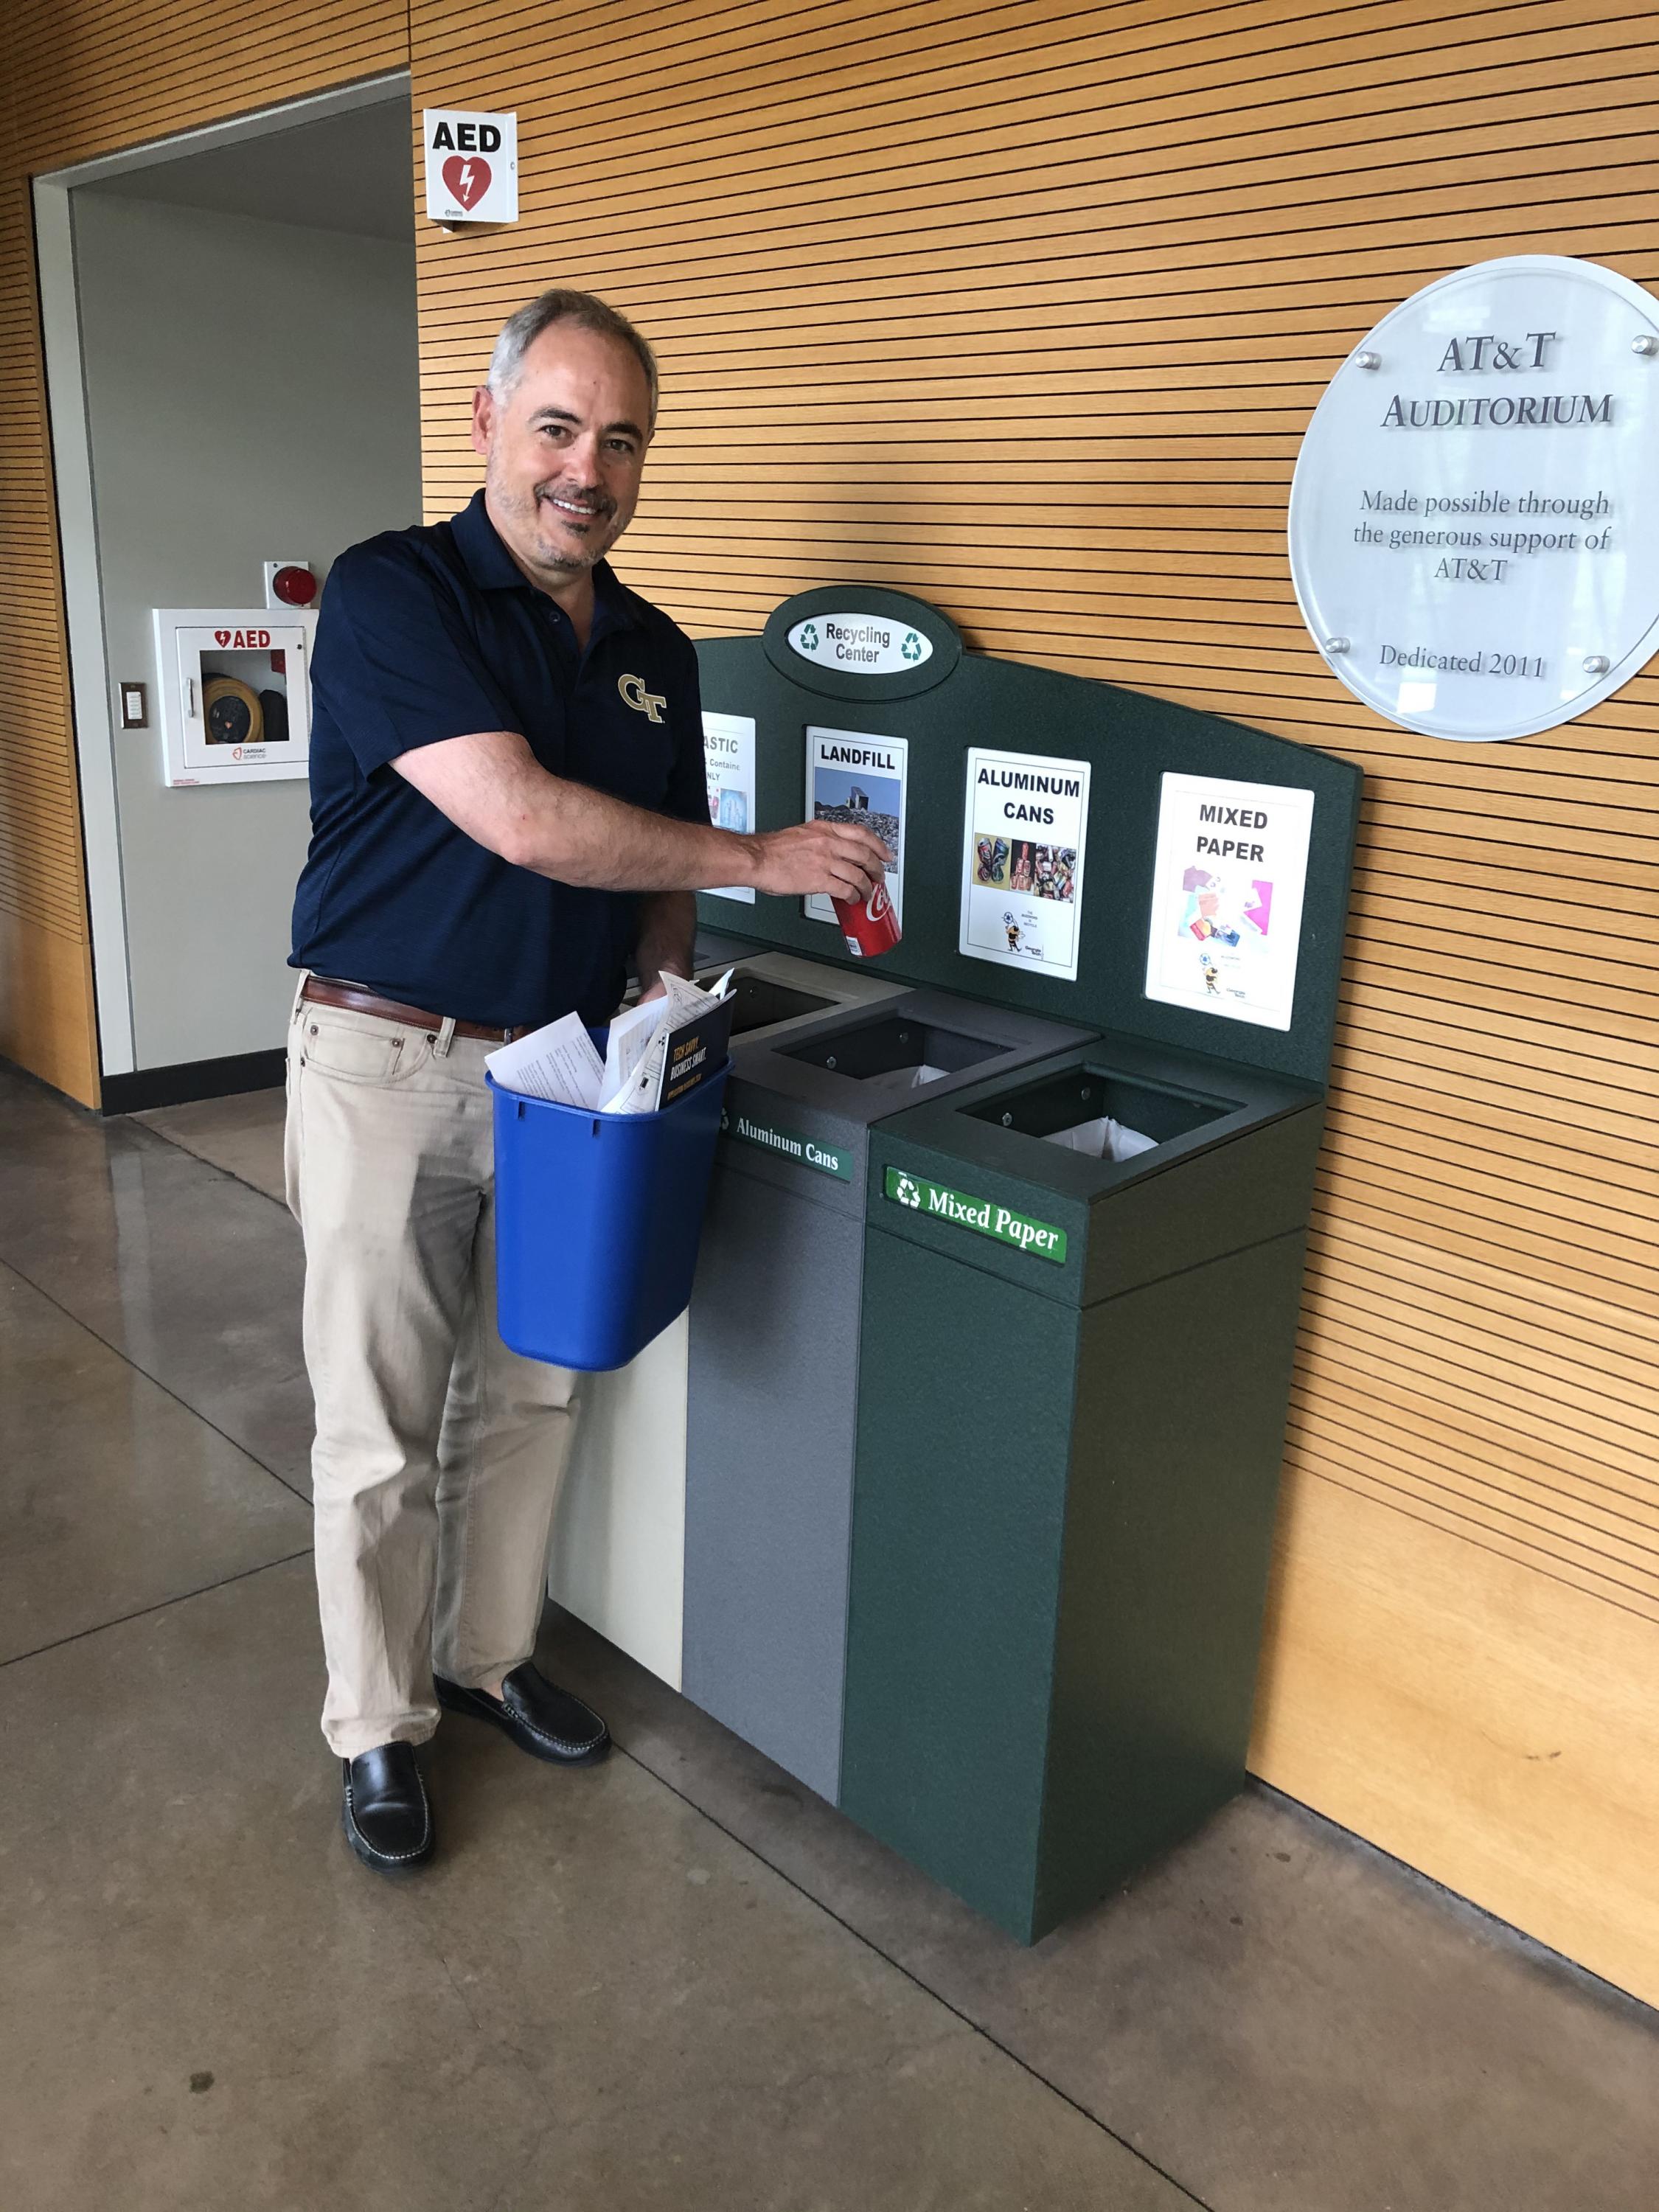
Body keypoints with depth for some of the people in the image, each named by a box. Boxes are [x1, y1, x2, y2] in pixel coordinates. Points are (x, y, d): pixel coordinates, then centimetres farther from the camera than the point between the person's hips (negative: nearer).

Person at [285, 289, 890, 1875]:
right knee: (381, 1429, 5)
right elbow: (521, 818, -23)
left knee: (529, 1397, 15)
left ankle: (489, 1655, 36)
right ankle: (378, 1726, 24)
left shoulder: (654, 653, 9)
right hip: (389, 1061, -5)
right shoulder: (393, 593, -12)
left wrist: (666, 979, -5)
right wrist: (763, 859, -16)